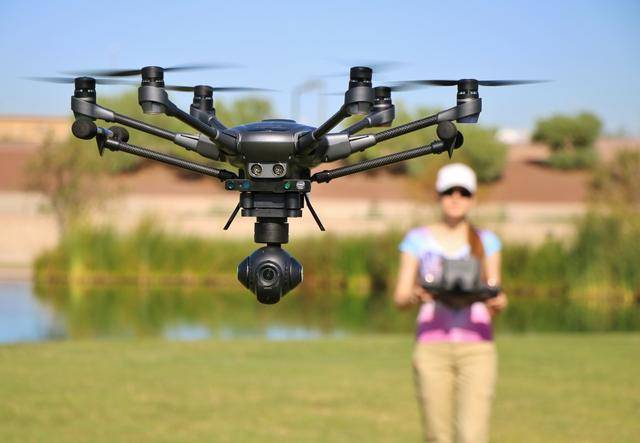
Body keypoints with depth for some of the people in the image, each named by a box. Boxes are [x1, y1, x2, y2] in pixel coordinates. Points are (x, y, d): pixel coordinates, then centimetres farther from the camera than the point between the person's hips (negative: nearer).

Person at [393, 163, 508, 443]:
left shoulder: (486, 241, 13)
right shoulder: (418, 240, 9)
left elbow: (493, 299, 9)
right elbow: (399, 298, 5)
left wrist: (497, 303, -15)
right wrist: (416, 295, -19)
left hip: (477, 348, 0)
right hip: (432, 347, 0)